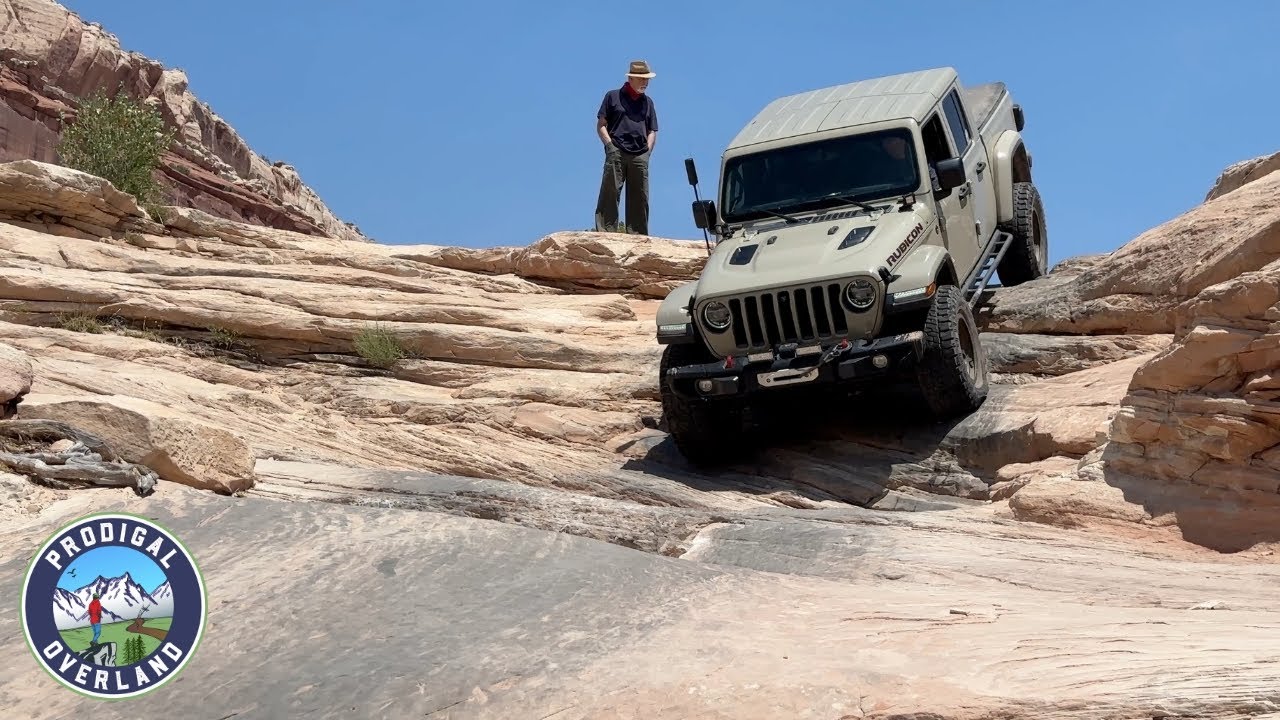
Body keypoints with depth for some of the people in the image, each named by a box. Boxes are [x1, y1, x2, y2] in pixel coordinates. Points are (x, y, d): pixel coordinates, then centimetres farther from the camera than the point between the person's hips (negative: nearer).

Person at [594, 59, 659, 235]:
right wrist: (610, 146, -6)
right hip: (616, 153, -4)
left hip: (640, 156, 4)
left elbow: (652, 131, 21)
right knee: (610, 193, -9)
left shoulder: (647, 102, 21)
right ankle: (604, 232, -11)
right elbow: (601, 125, 7)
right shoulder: (613, 96, 11)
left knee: (640, 198, 1)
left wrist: (647, 150, 4)